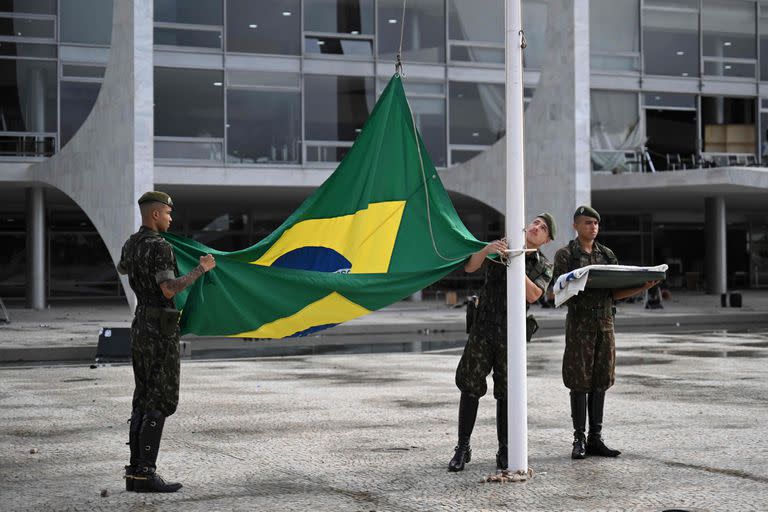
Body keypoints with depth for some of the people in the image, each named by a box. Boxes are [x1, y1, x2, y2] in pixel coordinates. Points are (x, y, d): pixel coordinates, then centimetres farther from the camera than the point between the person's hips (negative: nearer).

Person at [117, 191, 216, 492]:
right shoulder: (160, 247, -18)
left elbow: (122, 268, 34)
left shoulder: (131, 245, 11)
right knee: (161, 402, -7)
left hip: (140, 327, 9)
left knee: (144, 400, 10)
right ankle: (145, 474, -10)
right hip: (161, 331, -9)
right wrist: (201, 269, -17)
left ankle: (135, 472, 10)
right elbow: (170, 289, -28)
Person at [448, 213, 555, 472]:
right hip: (483, 327, 0)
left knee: (506, 391, 2)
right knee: (470, 385, -2)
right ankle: (462, 448, 4)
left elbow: (532, 295, -12)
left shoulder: (544, 266, 5)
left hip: (511, 334, 0)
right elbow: (469, 267, -4)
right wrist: (486, 250, -23)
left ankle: (504, 451, 10)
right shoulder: (500, 246, 7)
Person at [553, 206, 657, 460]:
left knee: (600, 382, 5)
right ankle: (579, 439, 1)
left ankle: (595, 439, 10)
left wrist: (642, 287, -2)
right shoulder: (565, 254, 2)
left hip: (605, 322, 5)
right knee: (580, 382, -4)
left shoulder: (607, 254, 16)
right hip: (580, 322, -5)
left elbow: (615, 293, 13)